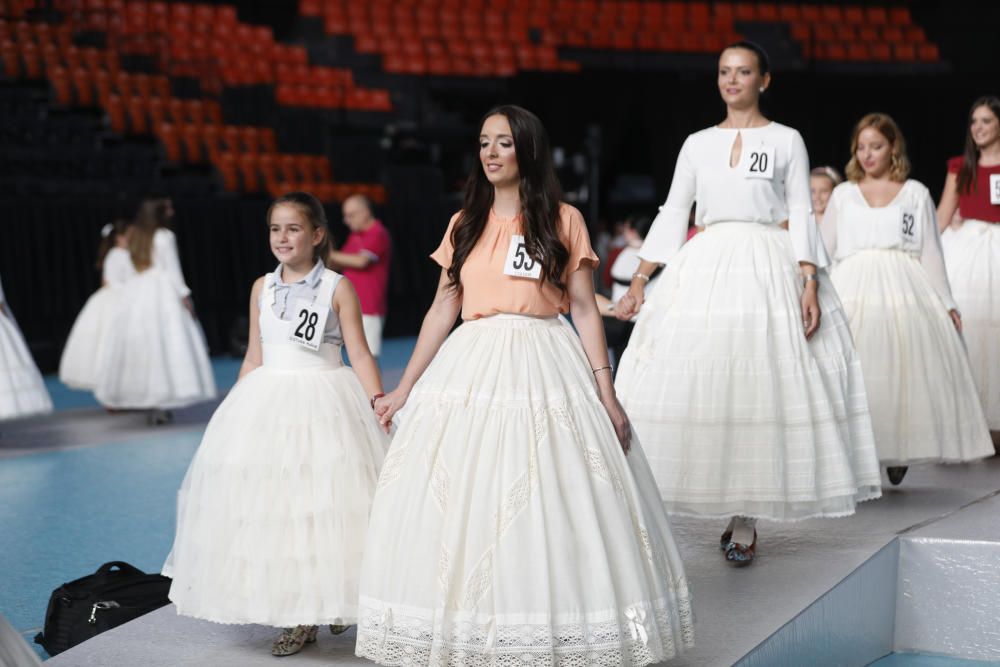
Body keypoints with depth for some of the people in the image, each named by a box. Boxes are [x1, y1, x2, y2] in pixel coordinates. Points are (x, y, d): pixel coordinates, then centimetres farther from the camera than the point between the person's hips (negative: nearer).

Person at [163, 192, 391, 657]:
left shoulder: (337, 288, -4)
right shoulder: (262, 288, 9)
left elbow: (359, 354, -6)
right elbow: (255, 357, 15)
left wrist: (379, 403, -18)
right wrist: (233, 411, 15)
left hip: (324, 403, -4)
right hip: (268, 404, 4)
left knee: (325, 507, -4)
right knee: (274, 507, 2)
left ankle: (336, 602, 16)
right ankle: (300, 618, 11)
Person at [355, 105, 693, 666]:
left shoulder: (563, 220, 3)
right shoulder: (464, 225, 12)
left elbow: (585, 309, 0)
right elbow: (442, 310, 13)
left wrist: (607, 395, -6)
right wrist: (405, 388, 11)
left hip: (544, 367, -3)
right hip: (470, 369, 3)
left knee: (550, 509, -4)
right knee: (461, 509, 1)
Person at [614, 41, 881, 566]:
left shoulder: (786, 141, 7)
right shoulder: (697, 144, 13)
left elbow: (801, 216, 2)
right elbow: (672, 213, 12)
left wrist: (809, 284, -9)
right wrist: (639, 281, 5)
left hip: (768, 269, -2)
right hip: (704, 268, 3)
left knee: (758, 385, -6)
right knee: (697, 385, -6)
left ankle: (745, 518, -1)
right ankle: (737, 516, 3)